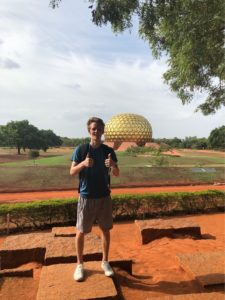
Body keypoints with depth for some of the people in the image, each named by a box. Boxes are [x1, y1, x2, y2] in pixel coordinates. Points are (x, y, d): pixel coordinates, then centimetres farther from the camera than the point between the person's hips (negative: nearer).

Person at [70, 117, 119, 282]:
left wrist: (112, 165, -24)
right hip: (86, 196, -2)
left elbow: (117, 174, -1)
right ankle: (80, 264, 28)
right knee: (81, 231, 7)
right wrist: (83, 164, -27)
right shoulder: (81, 149, -7)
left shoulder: (108, 151, -1)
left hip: (104, 196, 2)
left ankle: (105, 262, 31)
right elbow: (72, 172, -7)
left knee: (106, 230, 12)